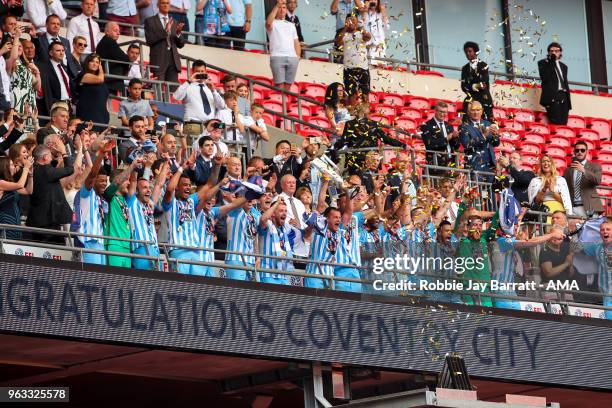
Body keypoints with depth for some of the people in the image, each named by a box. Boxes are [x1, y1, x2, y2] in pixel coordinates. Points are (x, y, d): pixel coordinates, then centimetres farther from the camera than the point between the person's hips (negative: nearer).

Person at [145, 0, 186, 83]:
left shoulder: (175, 23, 19)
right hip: (159, 60, -4)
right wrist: (165, 31, -16)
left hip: (173, 60, 4)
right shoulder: (150, 21, 6)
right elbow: (149, 40, -7)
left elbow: (181, 44, 15)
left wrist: (178, 33, -6)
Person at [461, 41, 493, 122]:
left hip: (483, 98, -2)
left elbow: (484, 83, -5)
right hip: (471, 98, 2)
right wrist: (474, 86, -12)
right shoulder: (465, 69, 14)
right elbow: (463, 86, 4)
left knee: (487, 121, -9)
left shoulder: (483, 65, 4)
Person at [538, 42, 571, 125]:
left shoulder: (563, 66, 25)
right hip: (552, 96, -5)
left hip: (563, 96, 5)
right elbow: (544, 78, -11)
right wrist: (551, 62, -11)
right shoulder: (543, 63, 7)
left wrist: (568, 100, 17)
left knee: (563, 123, -6)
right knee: (556, 123, -18)